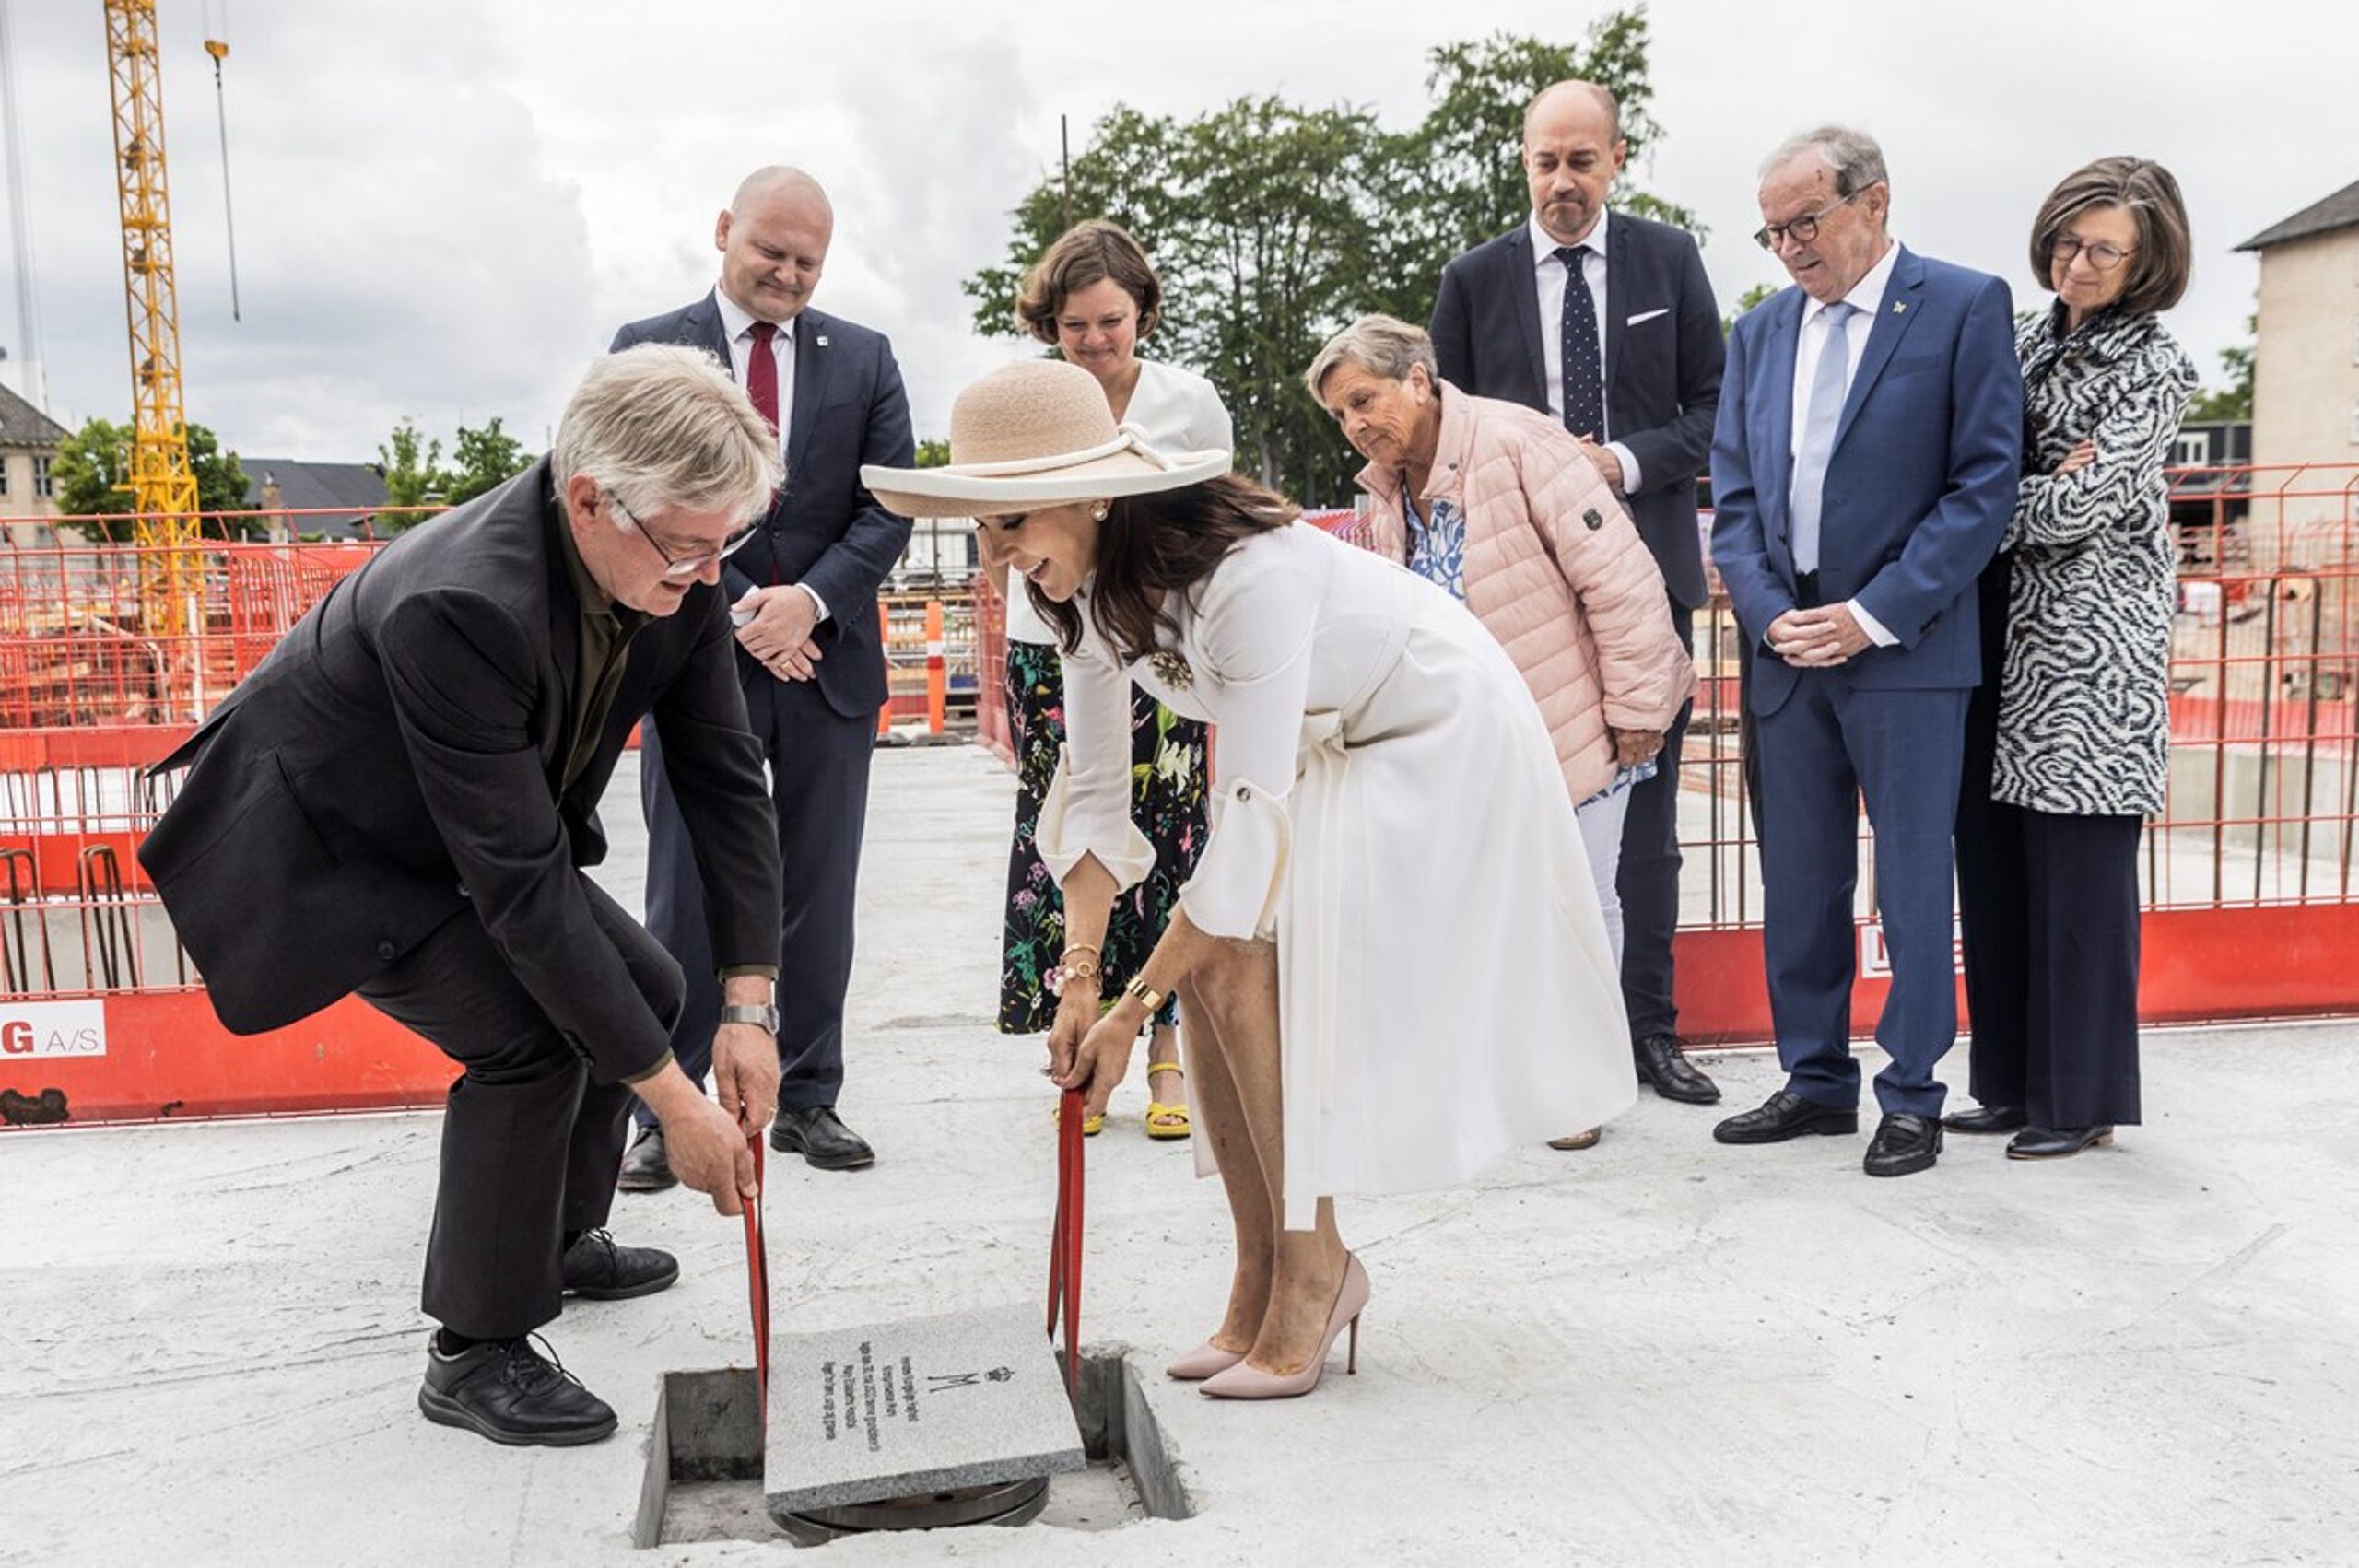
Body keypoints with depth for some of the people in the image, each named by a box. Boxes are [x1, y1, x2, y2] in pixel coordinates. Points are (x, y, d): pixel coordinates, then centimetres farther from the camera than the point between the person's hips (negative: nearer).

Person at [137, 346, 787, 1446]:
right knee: (527, 1038, -21)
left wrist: (749, 1005, -16)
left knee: (643, 990, 7)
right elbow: (520, 883, -38)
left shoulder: (675, 570, -19)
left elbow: (725, 778, -12)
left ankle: (557, 1239, 30)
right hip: (323, 845, -8)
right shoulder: (460, 606, -41)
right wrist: (669, 1096, -34)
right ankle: (475, 1354, -1)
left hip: (462, 835, 8)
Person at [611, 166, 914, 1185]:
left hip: (829, 660, 2)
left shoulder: (864, 359, 9)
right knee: (686, 898, 2)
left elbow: (890, 507, 2)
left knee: (819, 897, 8)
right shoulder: (647, 350, 4)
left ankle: (808, 1100, 19)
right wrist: (741, 609, -12)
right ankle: (664, 1111, 11)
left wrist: (810, 599, -12)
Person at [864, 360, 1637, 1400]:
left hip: (1440, 732, -8)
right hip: (1323, 742, 8)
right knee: (1207, 970, -5)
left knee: (1238, 968, -19)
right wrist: (1080, 981, -15)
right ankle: (1264, 1285, 7)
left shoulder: (1247, 574, -36)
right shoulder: (1088, 584, -10)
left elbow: (1252, 815, -33)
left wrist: (1133, 1009, -28)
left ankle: (1314, 1269, -2)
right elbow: (1094, 785, -6)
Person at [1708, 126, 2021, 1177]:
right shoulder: (1760, 331, 13)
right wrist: (1771, 614, -4)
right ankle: (1816, 1081, 22)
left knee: (1912, 878, 2)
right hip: (1789, 648, 5)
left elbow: (1986, 483, -8)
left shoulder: (1964, 307, -2)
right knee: (1798, 880, 10)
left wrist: (1874, 613, -14)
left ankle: (1912, 1097, 14)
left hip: (1905, 651, -5)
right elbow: (1733, 496, 11)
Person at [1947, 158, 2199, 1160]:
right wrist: (2041, 481, -10)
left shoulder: (2153, 366, -3)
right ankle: (2010, 1081, 21)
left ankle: (2080, 1098, 11)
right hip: (2001, 636, 6)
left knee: (2078, 875, -2)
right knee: (1993, 867, 9)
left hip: (2091, 648, -6)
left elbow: (2086, 504, -14)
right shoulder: (2023, 342, 14)